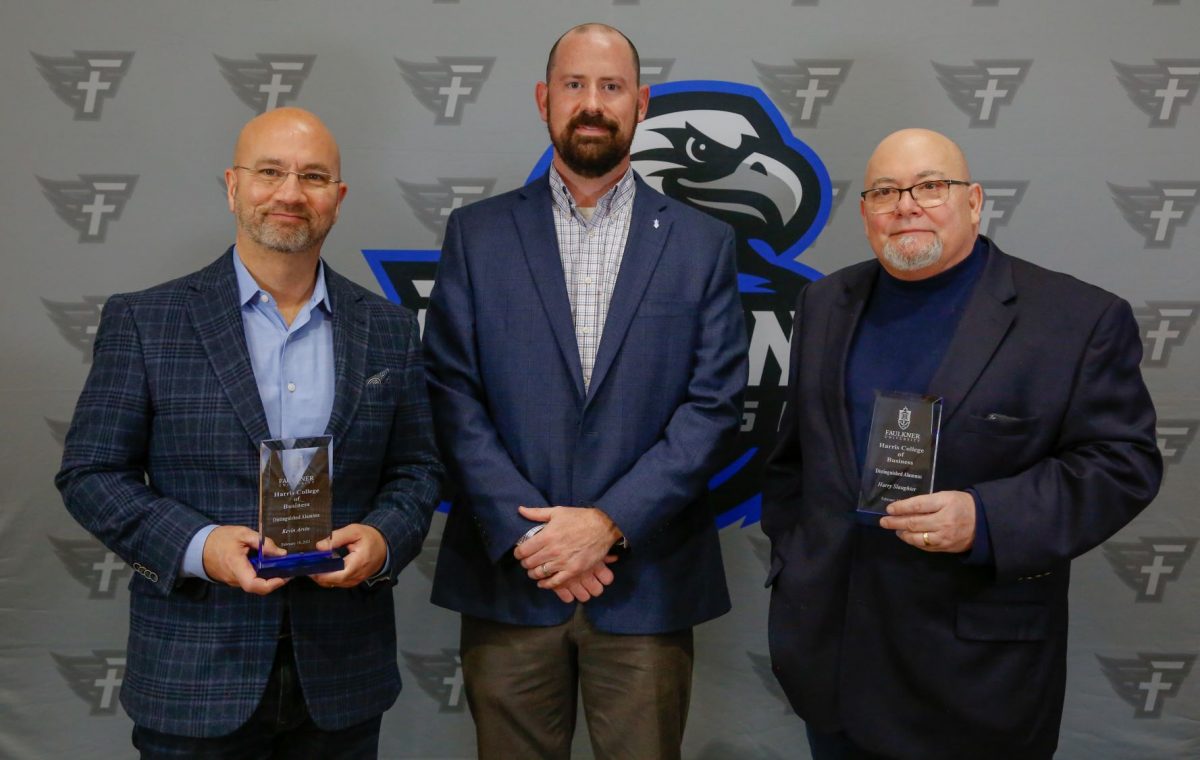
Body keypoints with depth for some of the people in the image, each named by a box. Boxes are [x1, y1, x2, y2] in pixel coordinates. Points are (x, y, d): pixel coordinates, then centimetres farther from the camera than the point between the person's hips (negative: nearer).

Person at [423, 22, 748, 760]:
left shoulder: (703, 243, 4)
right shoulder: (477, 234, 5)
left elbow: (714, 406, -2)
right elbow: (453, 396, -1)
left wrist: (609, 522, -12)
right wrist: (526, 531, -11)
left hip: (646, 581, 0)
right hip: (507, 576, 0)